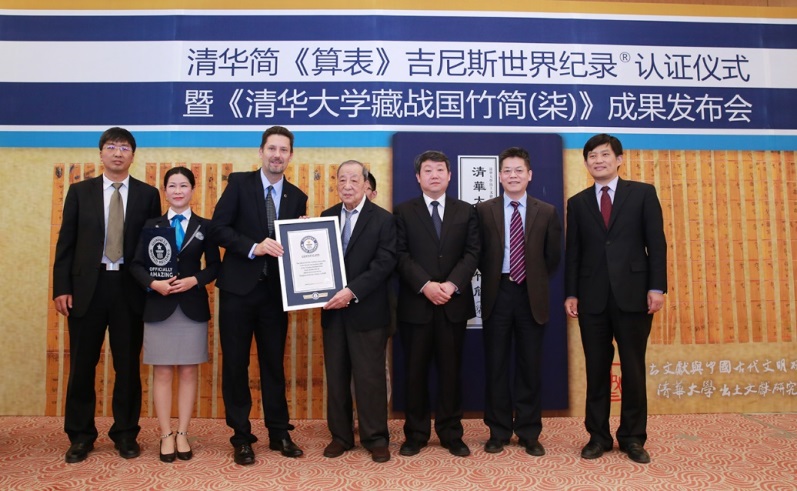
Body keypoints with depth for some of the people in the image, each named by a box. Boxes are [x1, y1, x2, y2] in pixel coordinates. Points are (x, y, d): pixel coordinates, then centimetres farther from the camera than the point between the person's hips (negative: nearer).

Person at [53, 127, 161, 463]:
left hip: (130, 288, 0)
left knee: (128, 365, 7)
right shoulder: (79, 192, 7)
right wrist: (61, 288, -3)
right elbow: (66, 243, 4)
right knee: (82, 364, 8)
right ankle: (80, 436, 22)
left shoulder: (148, 195, 5)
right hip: (87, 286, 1)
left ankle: (126, 434, 20)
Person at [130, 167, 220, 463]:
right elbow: (136, 265, 2)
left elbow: (215, 265, 3)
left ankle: (182, 433, 16)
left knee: (189, 372, 5)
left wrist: (194, 280, -14)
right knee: (162, 373, 4)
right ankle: (166, 435, 14)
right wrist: (153, 283, -15)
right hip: (159, 307, 0)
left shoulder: (204, 226, 5)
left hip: (193, 307, 0)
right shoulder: (151, 225, 6)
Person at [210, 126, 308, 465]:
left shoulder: (297, 197, 7)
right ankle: (241, 437, 18)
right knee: (235, 364, 5)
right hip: (238, 288, -2)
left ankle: (279, 433, 24)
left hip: (275, 291, 2)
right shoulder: (239, 183, -2)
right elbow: (218, 227, -10)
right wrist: (253, 247, -21)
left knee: (274, 363, 12)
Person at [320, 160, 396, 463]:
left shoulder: (383, 220, -4)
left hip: (367, 311, -4)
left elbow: (385, 262, -13)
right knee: (336, 376, 11)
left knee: (370, 376, 3)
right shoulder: (326, 217, 10)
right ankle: (340, 435, 24)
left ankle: (375, 438, 17)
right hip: (333, 309, 4)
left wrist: (352, 291, -21)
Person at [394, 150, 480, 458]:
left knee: (451, 370, 7)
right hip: (415, 304, -1)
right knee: (415, 371, 6)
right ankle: (416, 434, 17)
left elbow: (472, 254, 1)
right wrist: (425, 285, -17)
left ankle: (451, 434, 18)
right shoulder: (403, 212, 5)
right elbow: (401, 255, -4)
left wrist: (451, 284, -14)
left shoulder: (466, 211, 10)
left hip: (454, 303, 1)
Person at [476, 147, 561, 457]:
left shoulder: (546, 212, 4)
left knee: (530, 367, 7)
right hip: (497, 295, 0)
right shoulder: (483, 210, 1)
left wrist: (535, 280, 7)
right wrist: (493, 277, 3)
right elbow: (478, 254, 5)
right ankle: (498, 432, 19)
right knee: (495, 366, 6)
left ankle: (529, 434, 19)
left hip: (531, 296, 1)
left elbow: (553, 257, 9)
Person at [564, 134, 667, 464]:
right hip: (592, 297, 2)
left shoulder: (643, 193, 5)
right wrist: (571, 293, 2)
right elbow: (572, 252, 9)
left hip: (633, 293, -2)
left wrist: (657, 287, -8)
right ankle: (598, 436, 18)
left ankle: (633, 437, 19)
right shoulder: (577, 203, 11)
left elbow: (656, 243, 0)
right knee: (596, 369, 7)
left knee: (633, 368, 6)